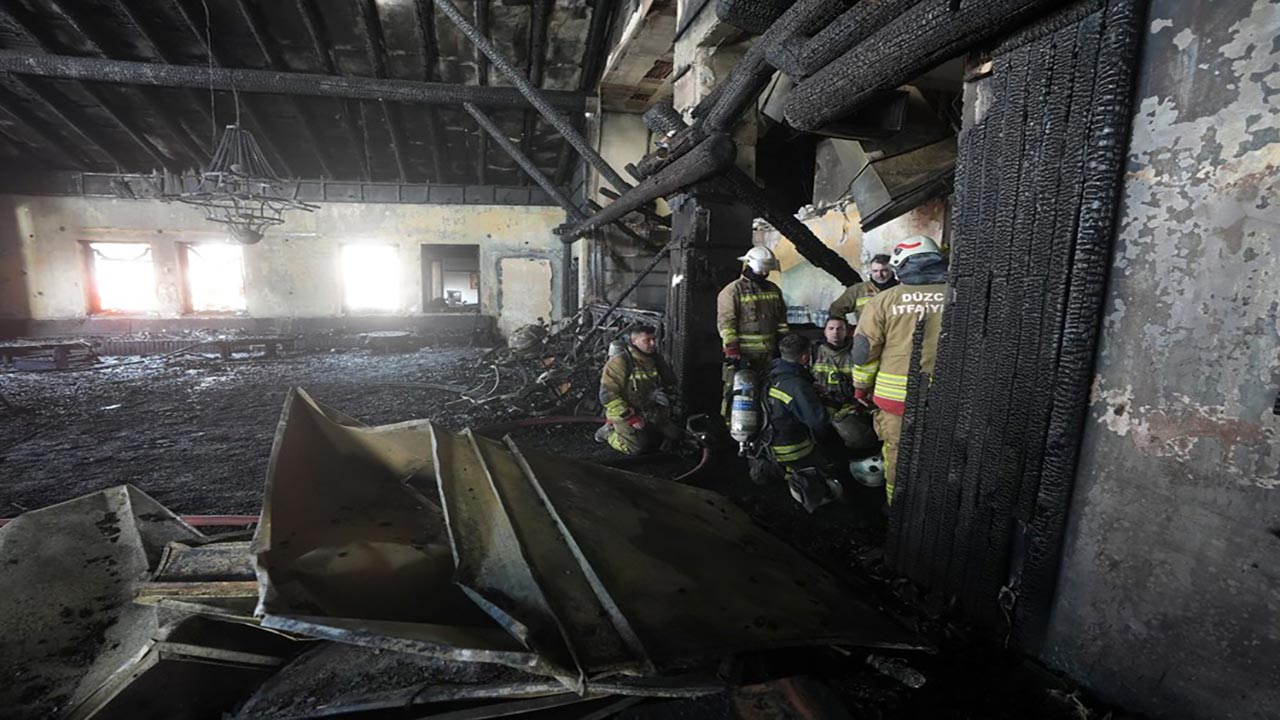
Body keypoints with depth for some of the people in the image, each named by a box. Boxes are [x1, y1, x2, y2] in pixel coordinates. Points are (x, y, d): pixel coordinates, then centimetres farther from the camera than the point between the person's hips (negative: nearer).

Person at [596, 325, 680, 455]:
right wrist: (630, 418, -23)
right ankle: (609, 431, 11)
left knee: (674, 437, 5)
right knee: (637, 448, -15)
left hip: (652, 414, 7)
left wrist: (664, 393, -6)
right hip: (626, 415, -6)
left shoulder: (656, 359, 0)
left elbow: (670, 381, 18)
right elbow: (607, 395, -24)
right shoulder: (619, 363, -22)